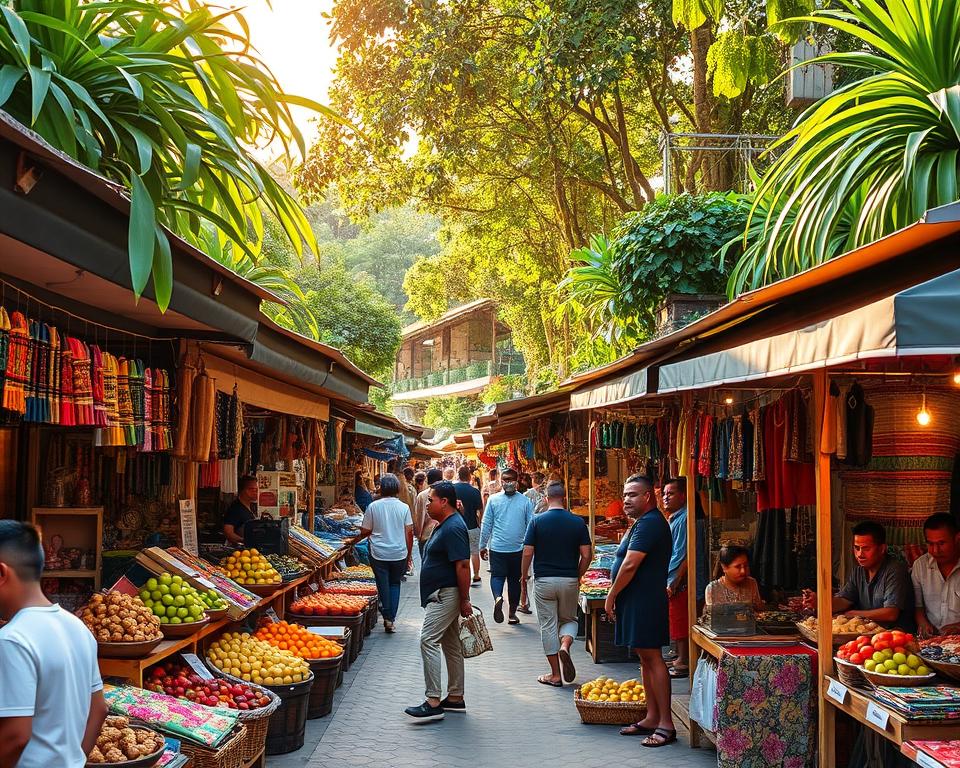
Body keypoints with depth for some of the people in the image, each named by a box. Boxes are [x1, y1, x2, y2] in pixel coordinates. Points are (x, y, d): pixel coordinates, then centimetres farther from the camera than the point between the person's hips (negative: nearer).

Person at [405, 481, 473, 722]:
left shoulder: (453, 528, -19)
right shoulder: (445, 525, 15)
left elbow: (463, 566, -22)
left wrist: (465, 600, -21)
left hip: (445, 595, -11)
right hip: (442, 595, 11)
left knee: (428, 641, -15)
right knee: (451, 645, 13)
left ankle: (433, 702, -16)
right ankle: (455, 698, 20)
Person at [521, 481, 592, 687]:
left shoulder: (537, 521, -5)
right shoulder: (578, 522, -2)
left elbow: (527, 553, -8)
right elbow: (586, 555, -4)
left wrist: (524, 576, 6)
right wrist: (578, 576, 11)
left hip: (544, 581, -1)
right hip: (569, 580, 1)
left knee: (548, 625, 7)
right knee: (569, 619, 20)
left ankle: (555, 675, 9)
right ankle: (565, 645, -10)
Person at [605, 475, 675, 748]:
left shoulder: (649, 524, -16)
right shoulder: (642, 523, 18)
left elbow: (630, 565, -21)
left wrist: (611, 596, -12)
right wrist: (616, 596, 15)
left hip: (644, 602, -11)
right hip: (637, 600, 11)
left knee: (652, 657, -9)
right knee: (645, 658, 13)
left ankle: (666, 725, -6)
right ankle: (652, 718, 20)